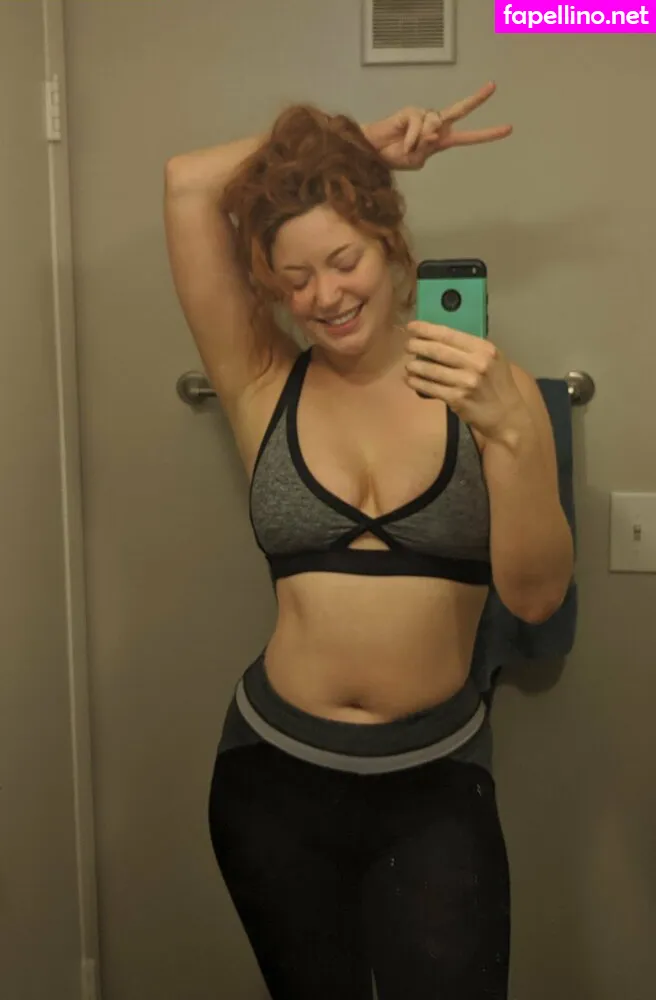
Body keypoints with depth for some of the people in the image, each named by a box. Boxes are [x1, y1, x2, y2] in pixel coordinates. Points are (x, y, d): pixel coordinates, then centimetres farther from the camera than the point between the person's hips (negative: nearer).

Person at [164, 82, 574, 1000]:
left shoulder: (491, 387, -4)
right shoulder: (264, 386, -3)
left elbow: (537, 596, -12)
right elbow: (187, 183, -7)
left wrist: (507, 430, -25)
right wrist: (361, 144, -4)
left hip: (436, 783, -1)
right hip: (275, 769, 1)